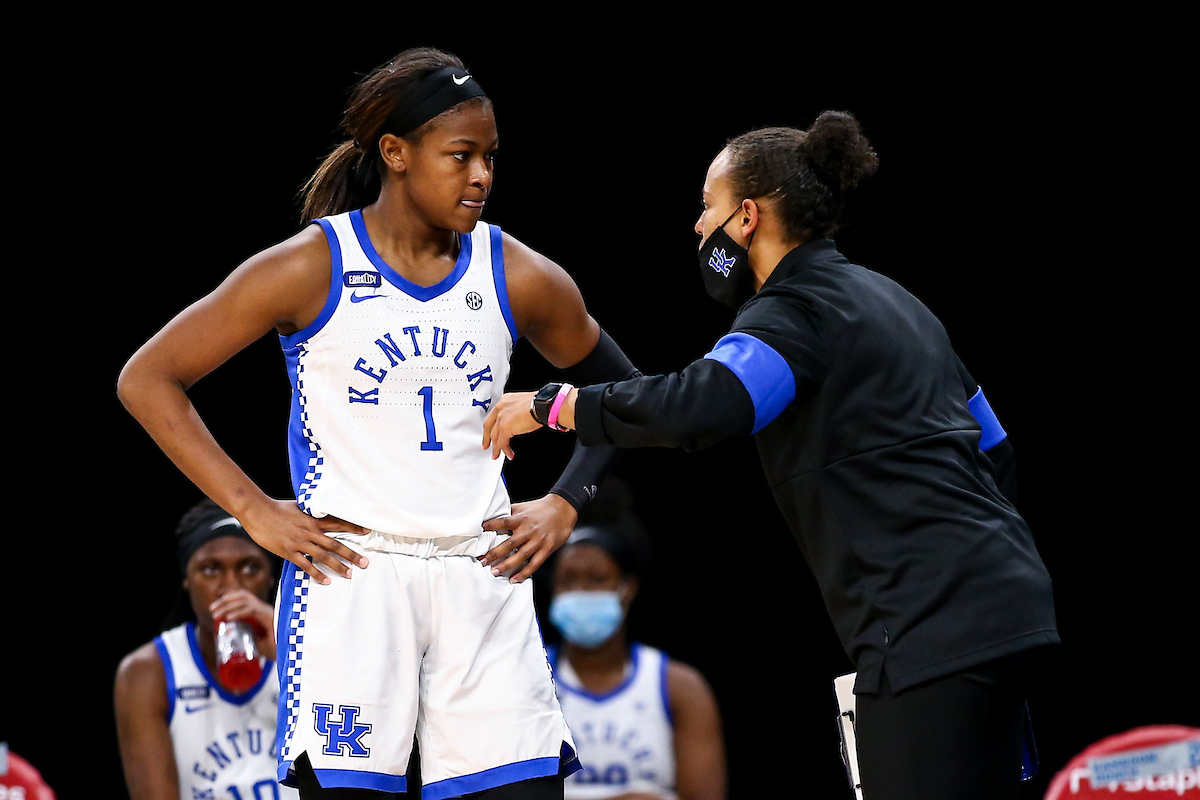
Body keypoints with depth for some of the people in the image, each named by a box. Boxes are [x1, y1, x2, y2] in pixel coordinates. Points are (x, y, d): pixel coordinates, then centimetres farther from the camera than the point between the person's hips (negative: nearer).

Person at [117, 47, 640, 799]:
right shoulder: (312, 268, -4)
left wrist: (564, 504, 8)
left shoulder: (519, 278, 6)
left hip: (482, 580, 3)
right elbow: (147, 380, -2)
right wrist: (253, 510, -7)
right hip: (349, 572, -3)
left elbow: (621, 394, 23)